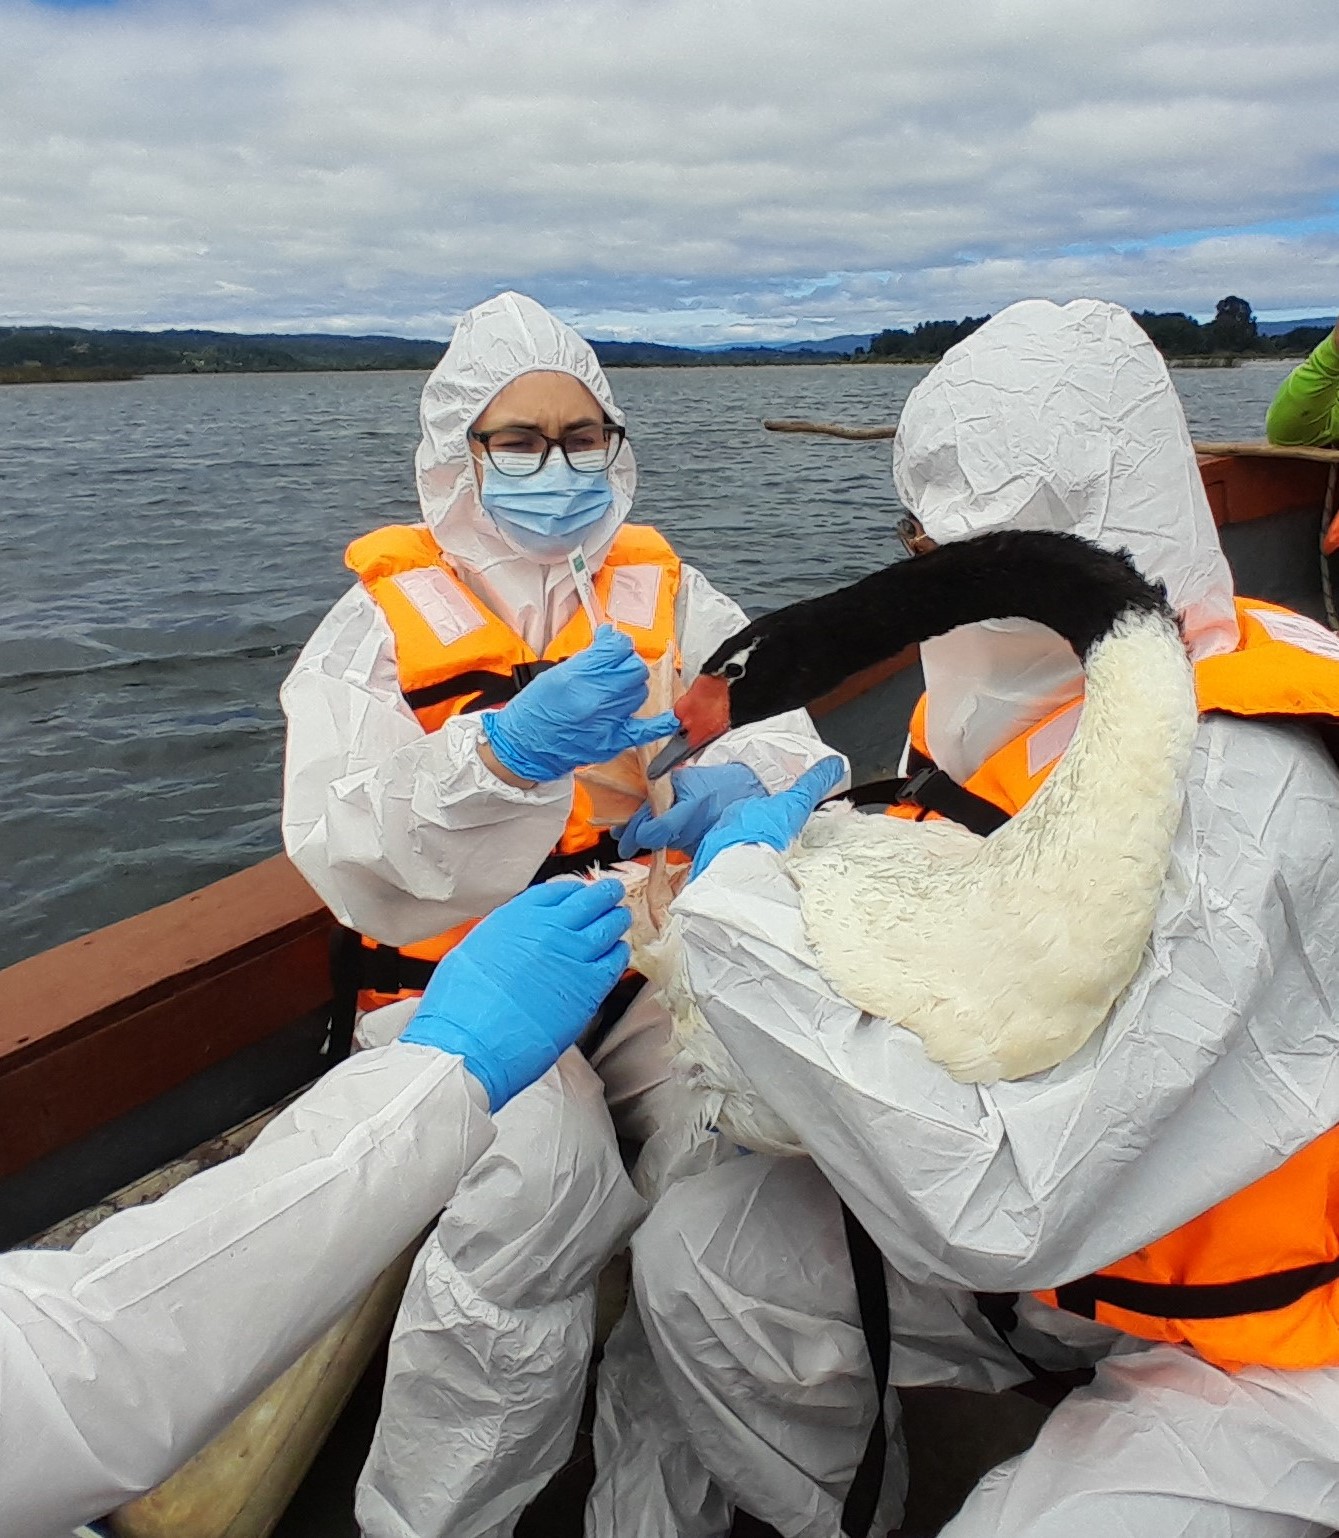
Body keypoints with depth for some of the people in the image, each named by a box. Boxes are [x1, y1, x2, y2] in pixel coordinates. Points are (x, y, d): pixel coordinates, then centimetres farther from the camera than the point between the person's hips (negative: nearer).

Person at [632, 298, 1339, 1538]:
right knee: (697, 1258, -7)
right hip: (1065, 1237, 7)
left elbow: (998, 1214, -36)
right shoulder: (1033, 697, -5)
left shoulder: (1232, 795, -32)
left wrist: (750, 912, -30)